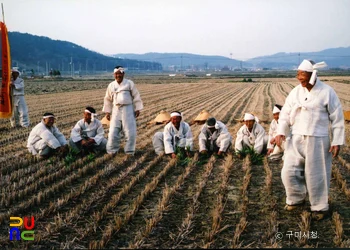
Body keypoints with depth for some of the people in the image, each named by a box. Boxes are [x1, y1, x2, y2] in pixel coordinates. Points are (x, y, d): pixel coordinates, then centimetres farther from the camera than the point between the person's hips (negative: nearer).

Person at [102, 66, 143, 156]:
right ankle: (112, 151, 14)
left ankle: (129, 151, 11)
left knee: (130, 132, -2)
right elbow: (108, 99, 15)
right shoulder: (111, 85, 7)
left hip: (128, 109, -2)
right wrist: (107, 112, 12)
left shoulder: (130, 83, 0)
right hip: (116, 110, 2)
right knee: (113, 132, 0)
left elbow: (136, 97, 3)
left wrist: (137, 109, -1)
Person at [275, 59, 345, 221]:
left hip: (317, 141, -4)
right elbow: (285, 113, 6)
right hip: (297, 139, 4)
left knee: (316, 175, 5)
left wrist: (337, 141, -6)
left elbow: (337, 119, -3)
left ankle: (320, 207, 25)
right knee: (289, 172, 5)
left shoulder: (327, 92, -7)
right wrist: (281, 132, -9)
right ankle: (296, 199, 31)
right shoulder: (296, 92, 3)